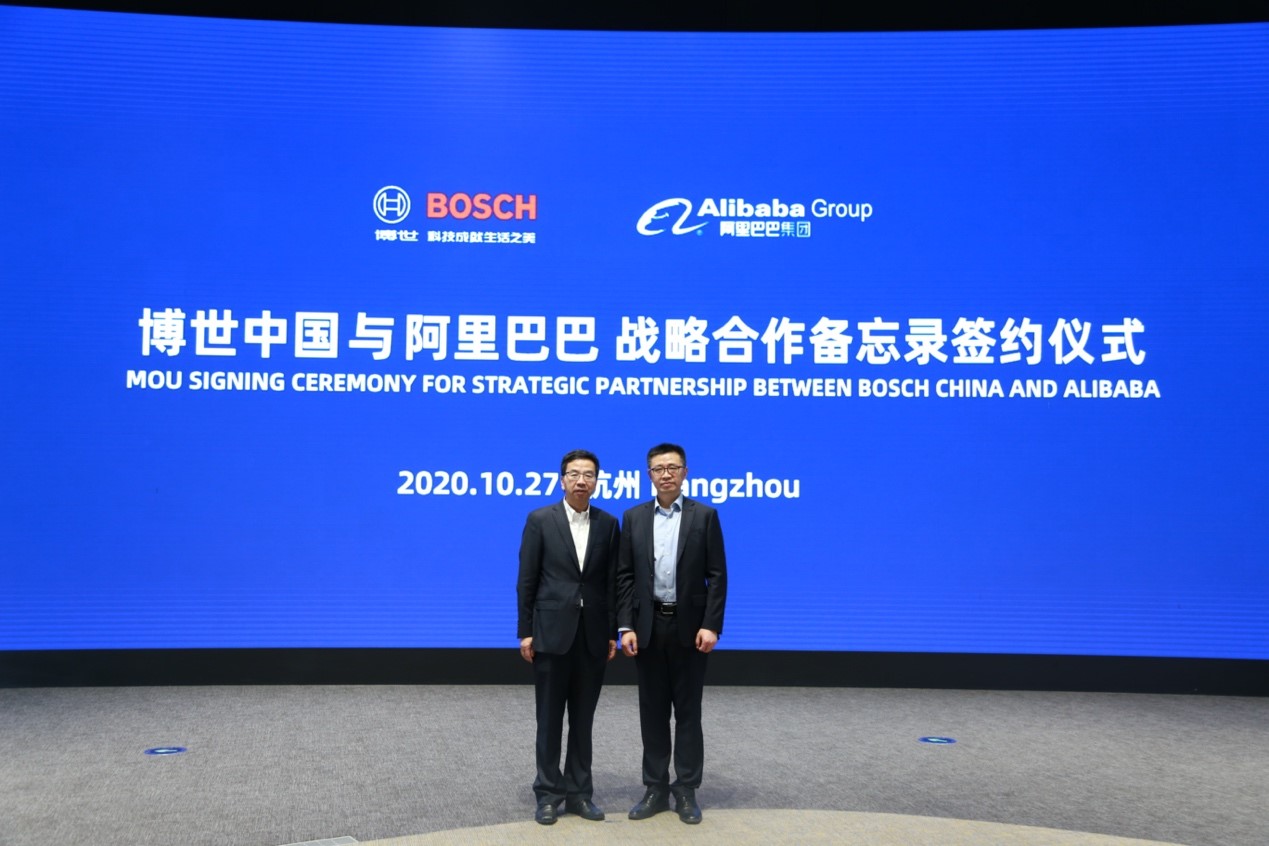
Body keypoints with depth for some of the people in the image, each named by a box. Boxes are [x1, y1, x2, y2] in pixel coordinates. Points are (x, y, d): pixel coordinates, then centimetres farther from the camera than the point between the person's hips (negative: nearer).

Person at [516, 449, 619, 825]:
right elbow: (526, 580, -2)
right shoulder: (540, 519, -2)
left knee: (583, 718, 10)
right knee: (550, 717, 6)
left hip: (593, 635, 2)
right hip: (552, 632, -2)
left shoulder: (608, 524, 5)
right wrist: (525, 632, -5)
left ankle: (578, 792, 21)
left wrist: (612, 632, 3)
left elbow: (612, 583, 5)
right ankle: (549, 793, 18)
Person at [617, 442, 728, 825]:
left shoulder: (704, 516, -1)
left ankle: (686, 790, 16)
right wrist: (625, 627, -4)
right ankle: (656, 788, 19)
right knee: (653, 711, 9)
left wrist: (710, 625, -12)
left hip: (689, 627, -2)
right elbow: (624, 576, 3)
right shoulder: (634, 517, 5)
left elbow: (717, 575, -4)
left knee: (688, 711, 5)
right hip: (648, 626, 2)